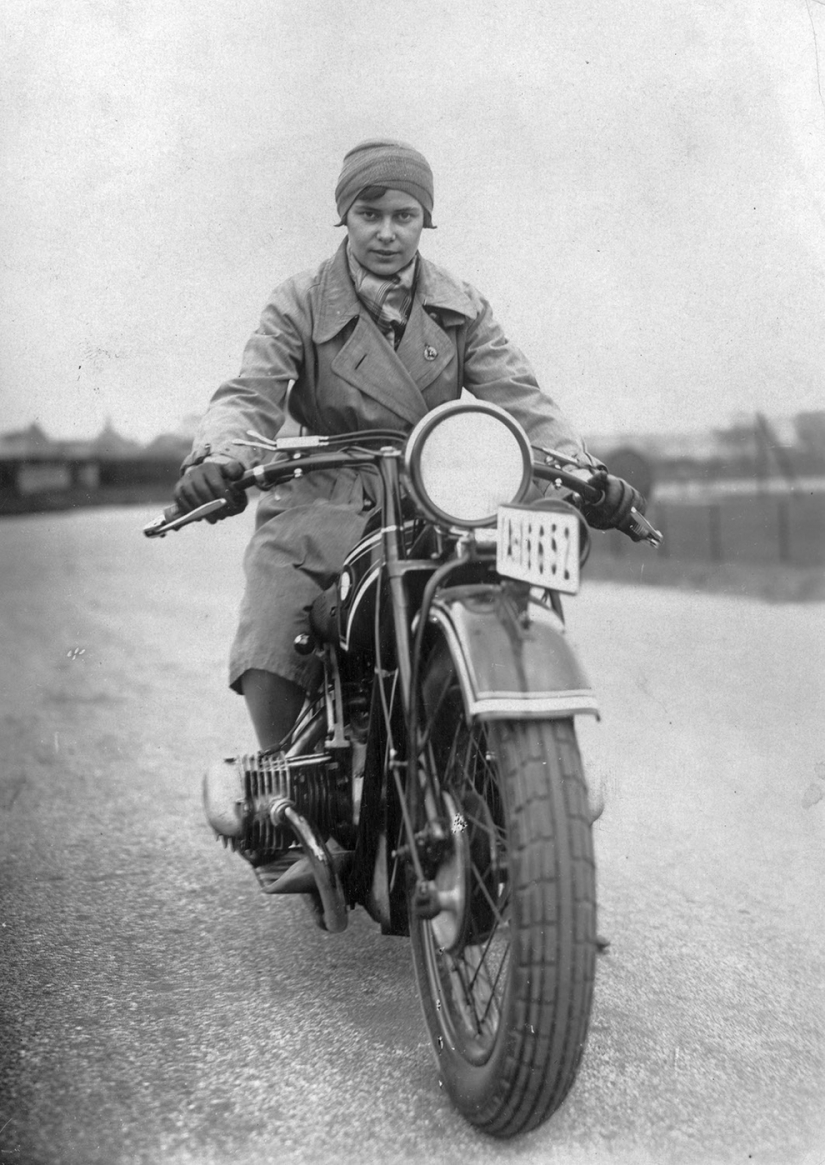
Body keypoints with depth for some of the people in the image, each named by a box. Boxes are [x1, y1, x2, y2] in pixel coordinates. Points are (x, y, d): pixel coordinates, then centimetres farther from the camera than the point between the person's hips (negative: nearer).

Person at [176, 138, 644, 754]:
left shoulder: (462, 310, 10)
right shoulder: (300, 305, 4)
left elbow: (519, 397, -2)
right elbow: (250, 395, -10)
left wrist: (584, 469, -20)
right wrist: (218, 458, -34)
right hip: (320, 512, -1)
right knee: (267, 662, -20)